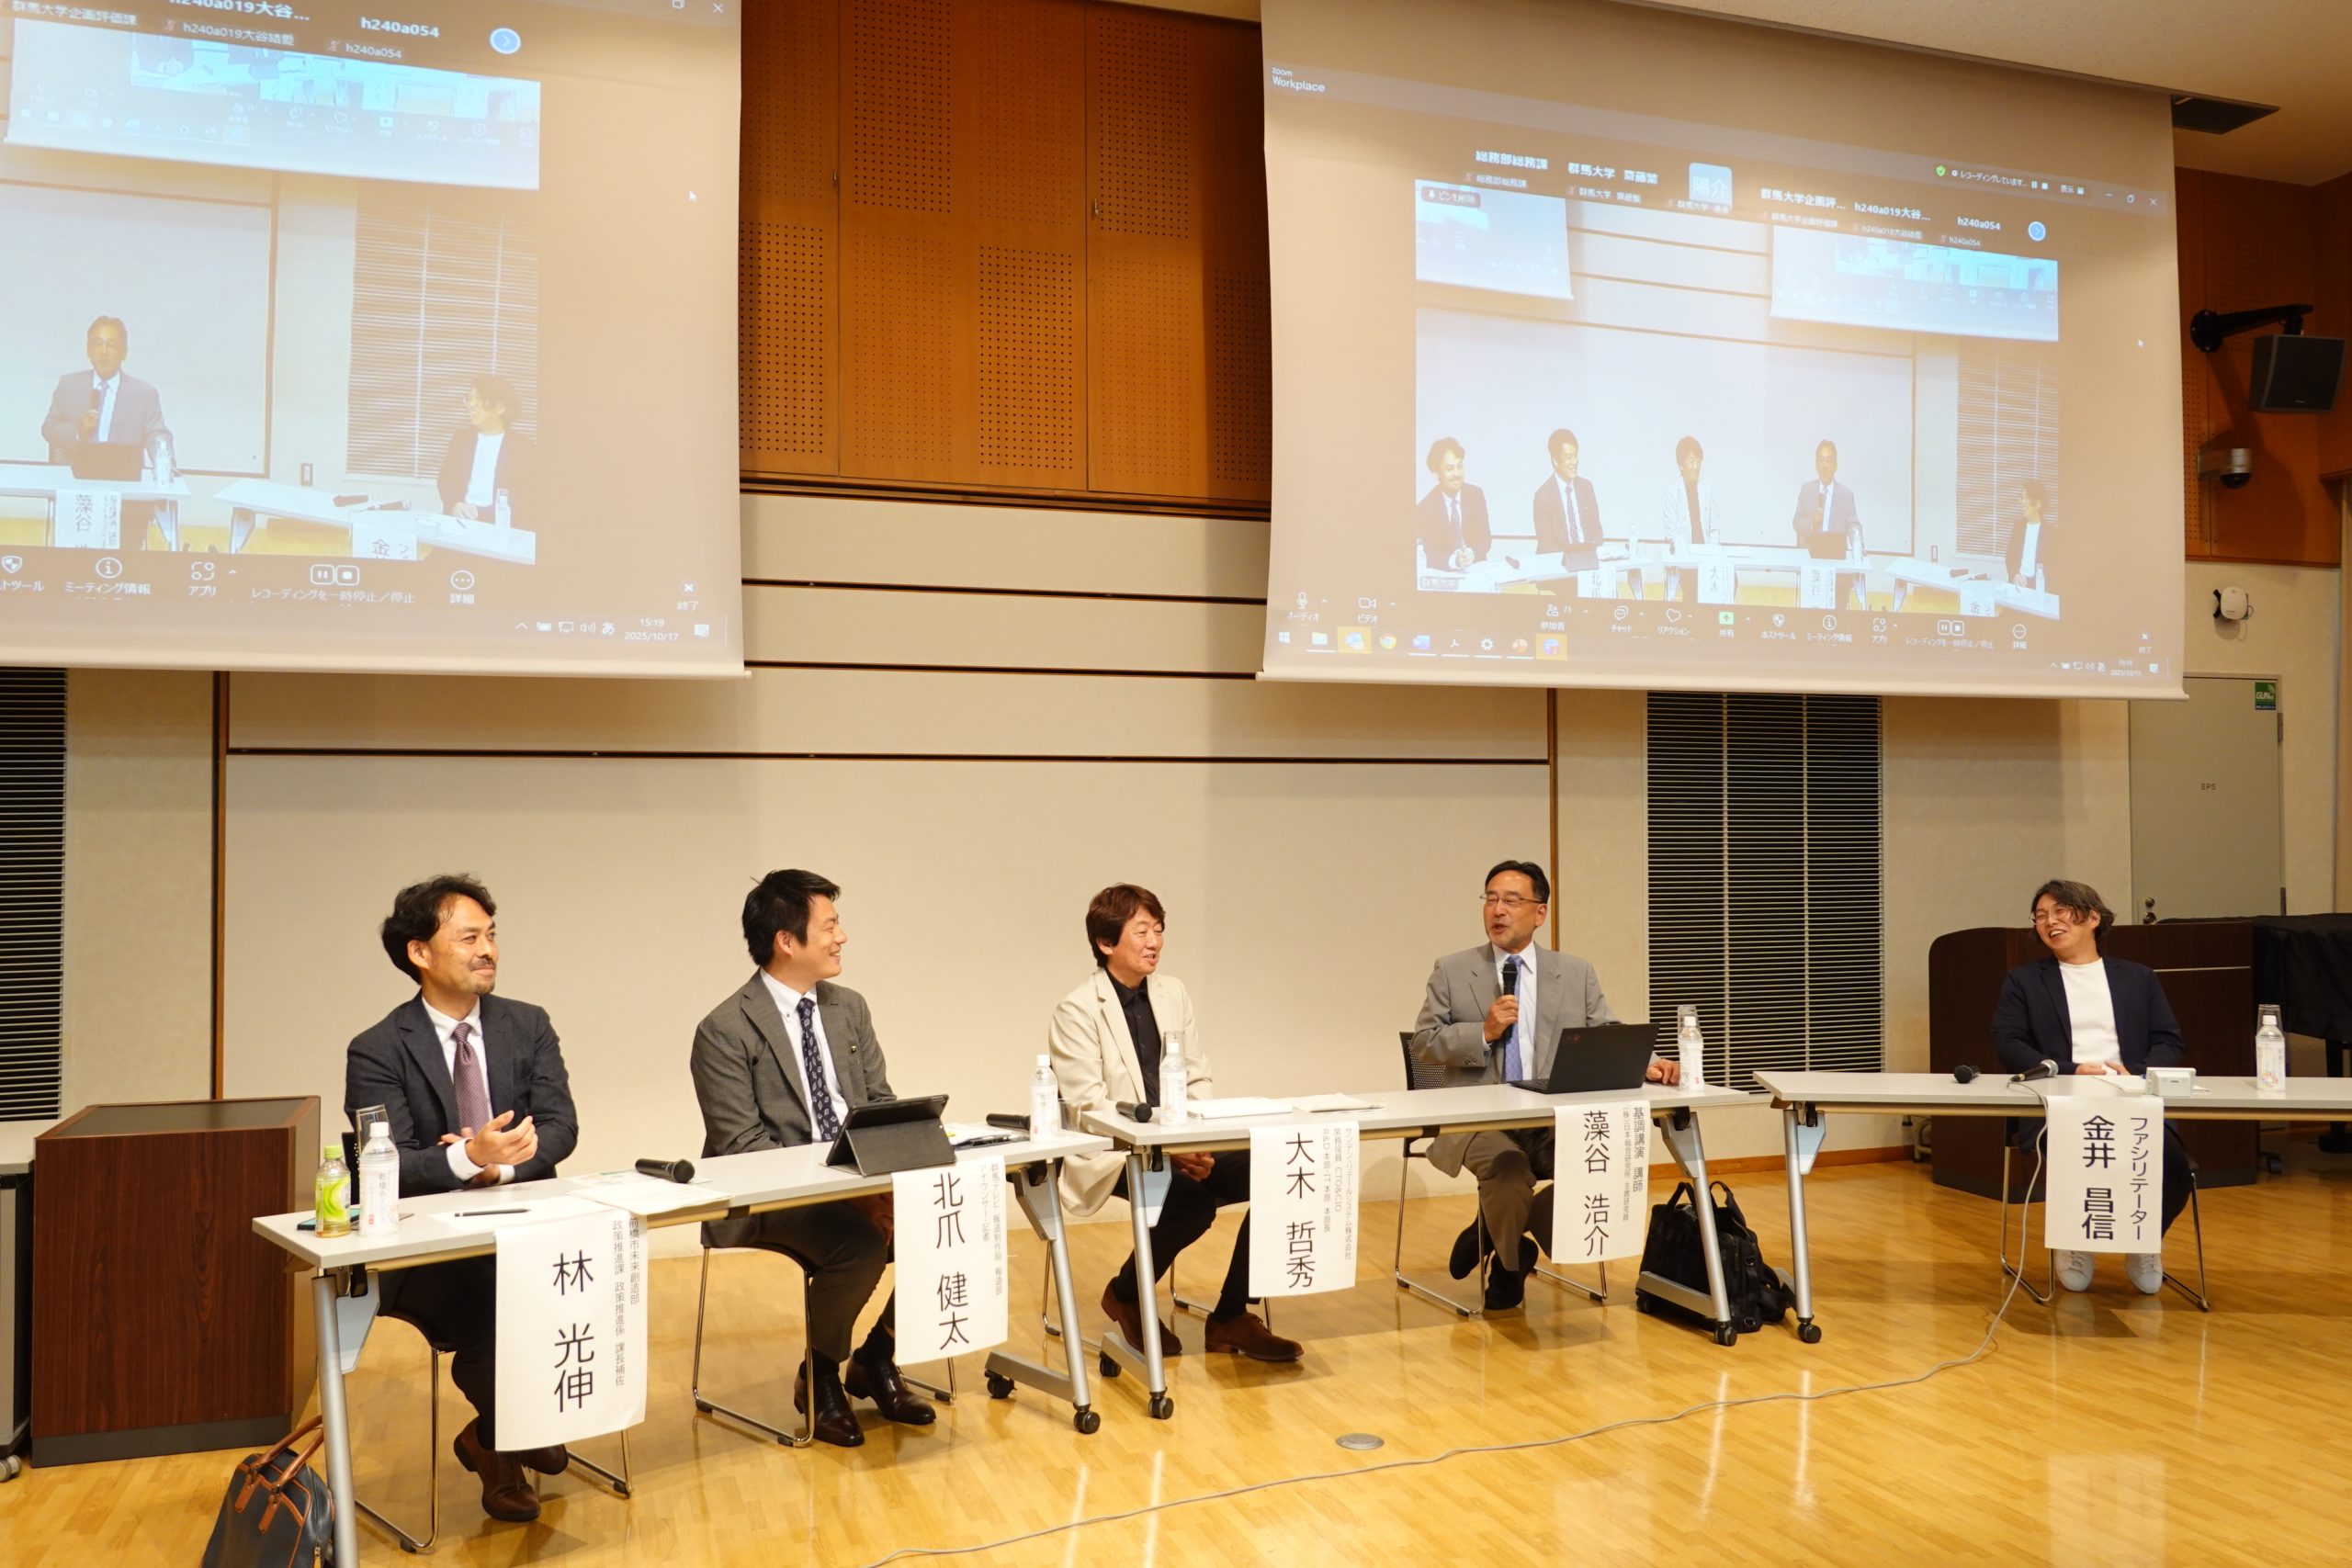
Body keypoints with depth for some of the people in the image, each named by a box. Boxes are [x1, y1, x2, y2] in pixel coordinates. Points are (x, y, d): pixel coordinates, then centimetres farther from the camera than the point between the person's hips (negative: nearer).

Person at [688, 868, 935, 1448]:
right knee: (859, 1242, -33)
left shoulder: (849, 1008, 10)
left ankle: (877, 1358, 6)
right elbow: (741, 1145, -15)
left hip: (860, 1181, 6)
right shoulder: (725, 1031, -11)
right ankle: (819, 1378, -2)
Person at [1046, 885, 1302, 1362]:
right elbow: (1088, 1104, -14)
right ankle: (1126, 1295, 0)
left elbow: (1197, 1079, 12)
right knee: (1193, 1200, -32)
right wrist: (1165, 1146, -23)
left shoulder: (1172, 991, 11)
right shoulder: (1077, 1010, -9)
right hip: (1112, 1153, -6)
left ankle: (1231, 1318, -1)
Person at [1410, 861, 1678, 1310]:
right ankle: (1512, 1261, 5)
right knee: (1509, 1169, -32)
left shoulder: (1576, 974, 12)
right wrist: (1484, 1032, -12)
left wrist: (1646, 1064, -14)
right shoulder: (1452, 971, 7)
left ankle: (1492, 1233, 1)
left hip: (1555, 1122, 2)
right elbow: (1423, 1044, 3)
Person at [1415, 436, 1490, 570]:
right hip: (1443, 574, -3)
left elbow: (1485, 537, 2)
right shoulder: (1425, 508, -9)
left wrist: (1472, 553, -19)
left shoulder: (1476, 494, 2)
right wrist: (1453, 560, -32)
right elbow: (1430, 555, -12)